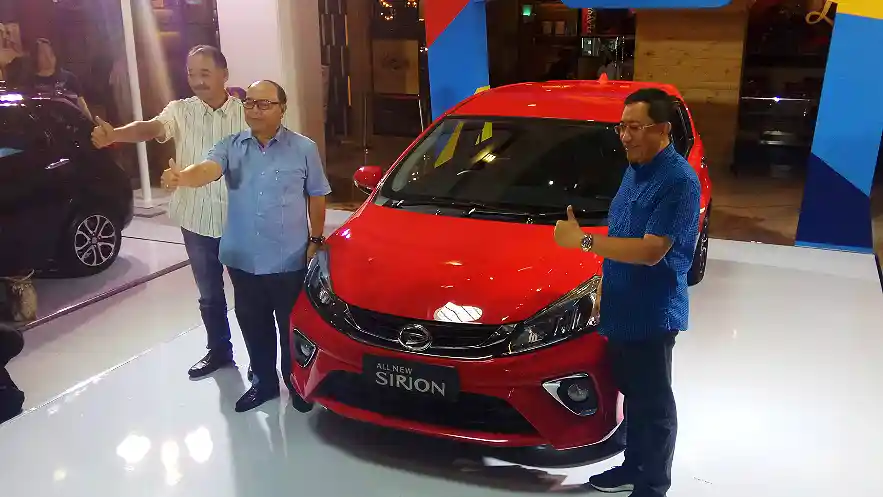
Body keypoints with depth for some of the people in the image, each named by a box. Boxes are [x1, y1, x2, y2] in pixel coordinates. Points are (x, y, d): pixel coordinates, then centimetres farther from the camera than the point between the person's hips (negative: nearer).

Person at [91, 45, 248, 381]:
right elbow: (151, 128, -24)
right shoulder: (180, 111, -4)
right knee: (209, 294, 17)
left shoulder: (245, 114, -5)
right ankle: (218, 351, 38)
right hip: (198, 221, 2)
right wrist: (114, 134, -44)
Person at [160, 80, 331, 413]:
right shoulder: (231, 146, 1)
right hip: (244, 261, 3)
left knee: (292, 328, 11)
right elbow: (208, 169, -19)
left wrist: (315, 240, 1)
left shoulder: (304, 149, -3)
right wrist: (182, 178, -41)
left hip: (290, 261, -3)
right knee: (254, 328, 16)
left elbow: (316, 197, 4)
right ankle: (263, 381, 35)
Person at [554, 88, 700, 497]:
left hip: (652, 315, -9)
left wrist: (583, 240, -28)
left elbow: (651, 251, -27)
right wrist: (604, 288, 15)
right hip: (622, 310, 9)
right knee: (632, 394, 21)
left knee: (654, 403, 6)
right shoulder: (634, 171, 9)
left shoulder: (679, 181, -20)